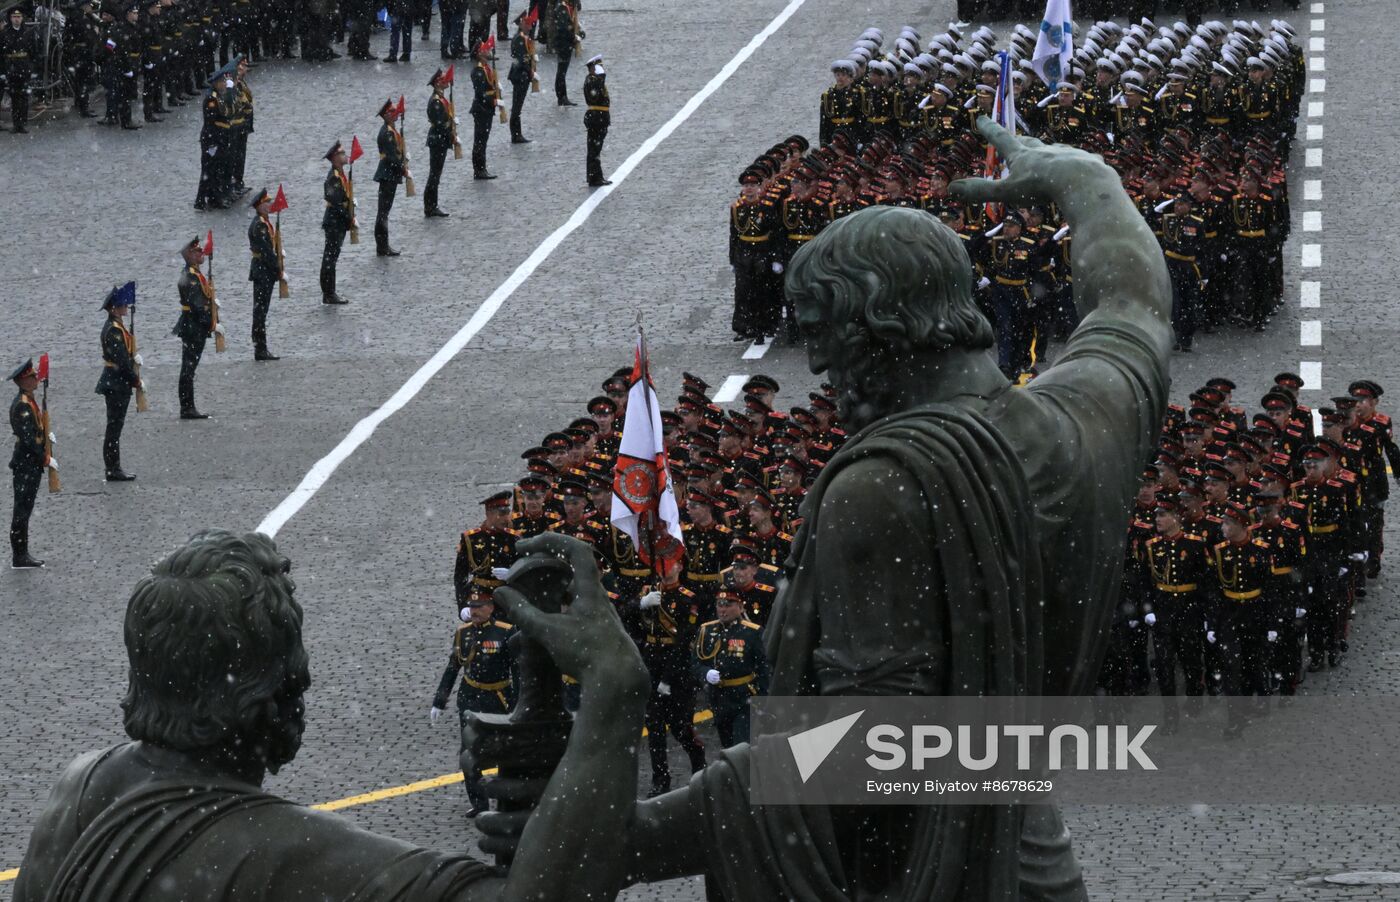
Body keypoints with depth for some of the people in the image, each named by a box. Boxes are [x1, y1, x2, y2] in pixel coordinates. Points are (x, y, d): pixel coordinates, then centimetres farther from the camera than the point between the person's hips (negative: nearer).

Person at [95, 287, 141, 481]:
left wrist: (134, 378, 12)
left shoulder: (114, 326, 14)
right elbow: (122, 360, -21)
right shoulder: (114, 329, -19)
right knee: (115, 426, -6)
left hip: (114, 383, 10)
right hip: (117, 383, -10)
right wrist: (135, 380, -12)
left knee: (115, 426, 13)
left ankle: (114, 469, 18)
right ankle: (113, 470, -3)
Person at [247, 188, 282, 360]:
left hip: (264, 270, 10)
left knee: (261, 309, 12)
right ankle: (260, 350, -4)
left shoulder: (265, 223, 14)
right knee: (261, 309, -6)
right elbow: (266, 250, -21)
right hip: (263, 270, -10)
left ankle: (260, 349, 17)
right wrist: (278, 267, -15)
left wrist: (278, 268, 12)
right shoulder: (259, 225, -18)